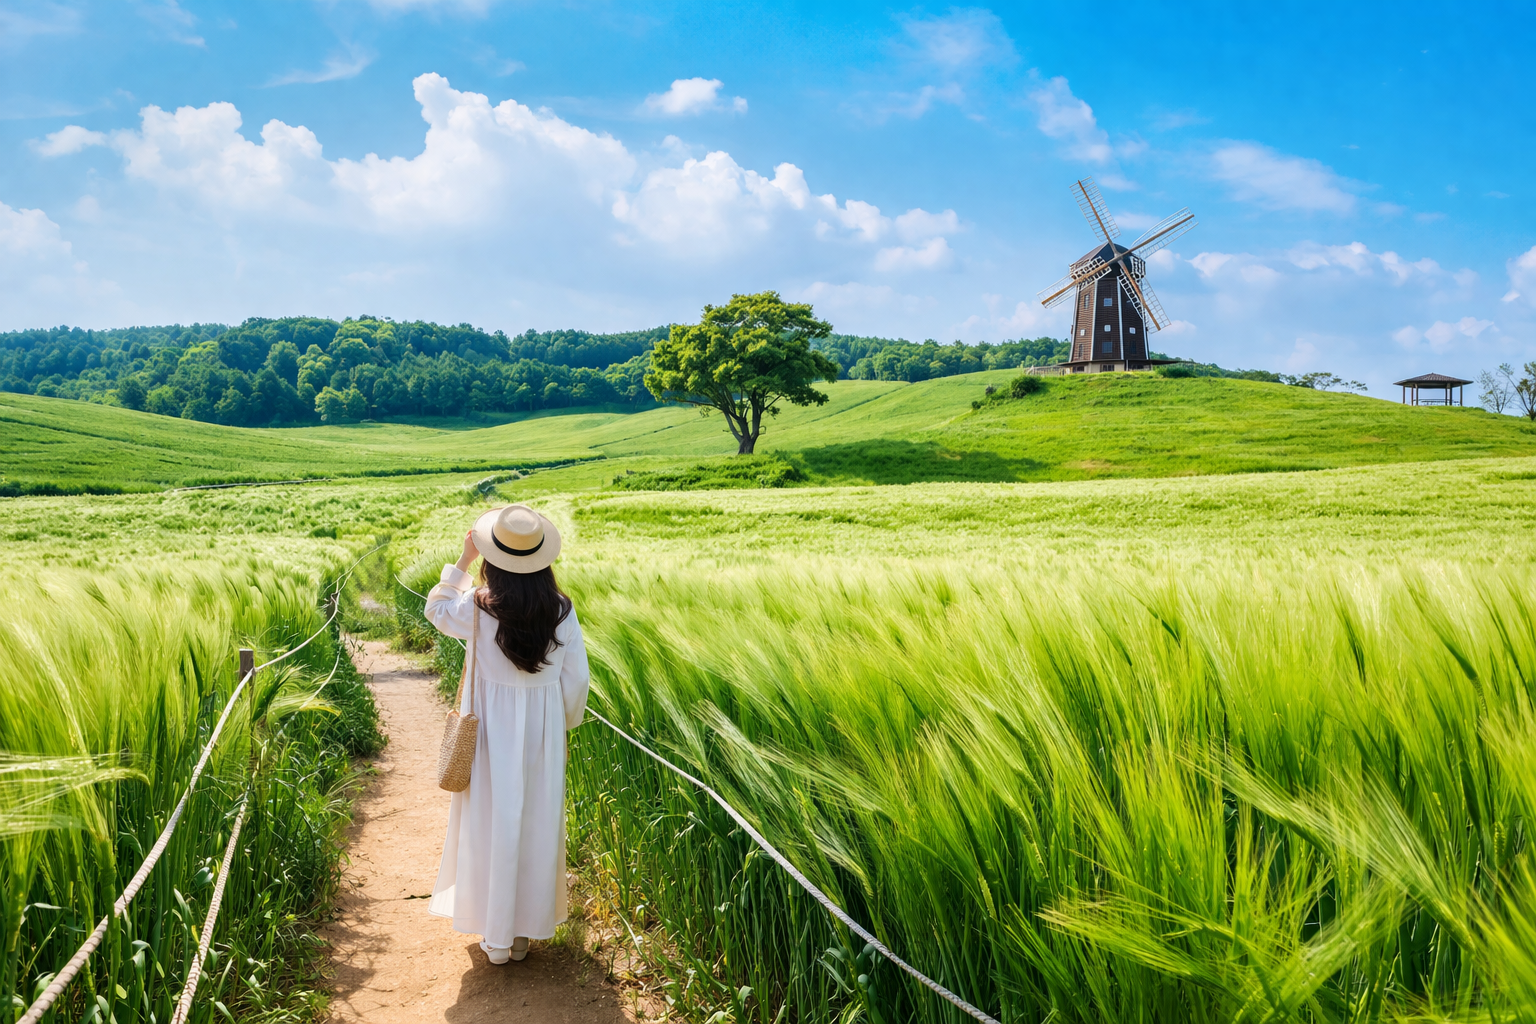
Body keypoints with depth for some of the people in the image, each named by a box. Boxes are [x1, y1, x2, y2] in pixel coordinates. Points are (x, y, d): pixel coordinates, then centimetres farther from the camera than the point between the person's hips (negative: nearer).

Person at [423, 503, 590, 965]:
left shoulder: (478, 608, -15)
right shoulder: (562, 612, -10)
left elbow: (436, 608, 8)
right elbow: (577, 678, -4)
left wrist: (463, 559, 8)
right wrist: (565, 724, 12)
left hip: (492, 731, -2)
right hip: (543, 731, 2)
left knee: (492, 823, 11)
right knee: (537, 824, 14)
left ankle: (496, 935, 19)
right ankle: (526, 929, 26)